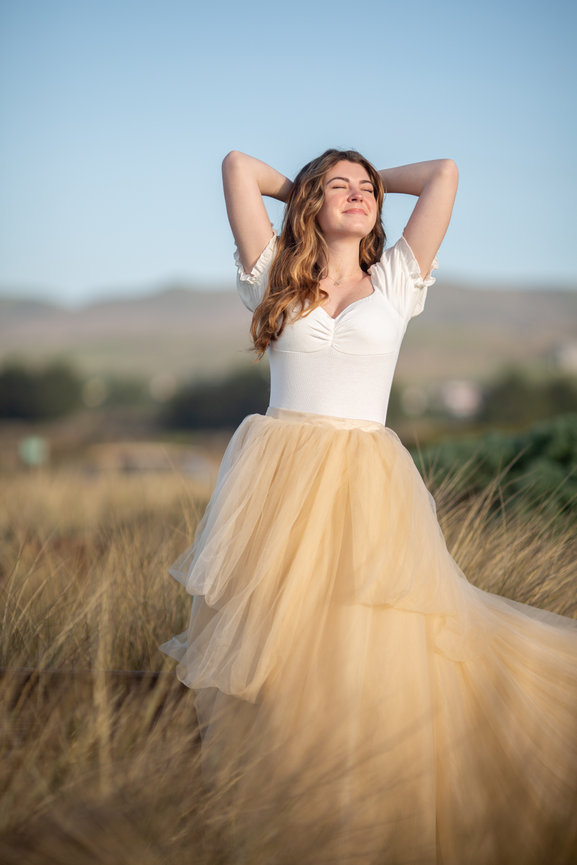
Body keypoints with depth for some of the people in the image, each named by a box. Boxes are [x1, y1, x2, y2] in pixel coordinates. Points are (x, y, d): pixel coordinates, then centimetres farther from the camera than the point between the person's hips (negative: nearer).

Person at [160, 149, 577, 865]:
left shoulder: (395, 281, 11)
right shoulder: (277, 276, 11)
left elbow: (444, 173, 8)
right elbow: (237, 165, 9)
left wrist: (378, 179, 23)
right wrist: (306, 187, 23)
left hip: (365, 490, 0)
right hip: (277, 483, 1)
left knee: (374, 659, -7)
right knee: (270, 657, 2)